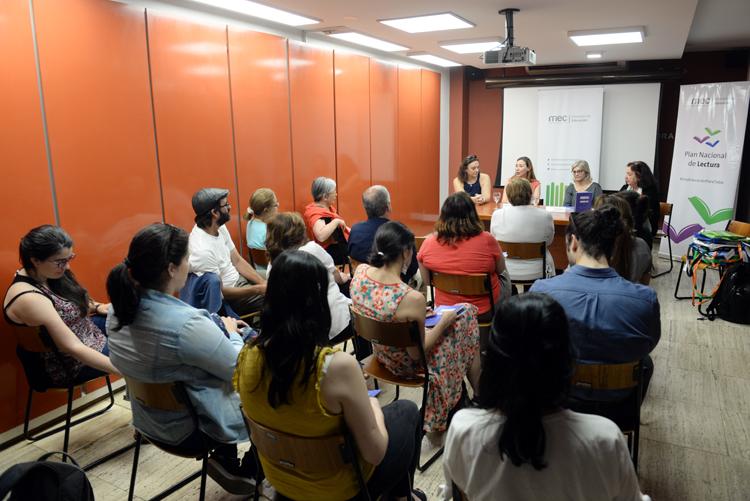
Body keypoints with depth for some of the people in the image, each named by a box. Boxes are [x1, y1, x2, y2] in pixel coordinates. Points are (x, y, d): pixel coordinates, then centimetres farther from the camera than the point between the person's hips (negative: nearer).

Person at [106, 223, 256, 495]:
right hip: (193, 427, -7)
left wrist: (219, 329, 4)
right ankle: (247, 471, 28)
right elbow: (241, 370, -20)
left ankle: (227, 458, 30)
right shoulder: (187, 323, -35)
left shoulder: (119, 309, -10)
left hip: (149, 417, 7)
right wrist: (232, 332, -3)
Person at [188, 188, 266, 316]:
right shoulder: (202, 250, -30)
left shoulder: (219, 227, -5)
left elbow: (237, 261, 4)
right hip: (228, 297, -8)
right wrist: (258, 289, -19)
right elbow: (219, 291, -22)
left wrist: (263, 283, -7)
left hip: (238, 278, 8)